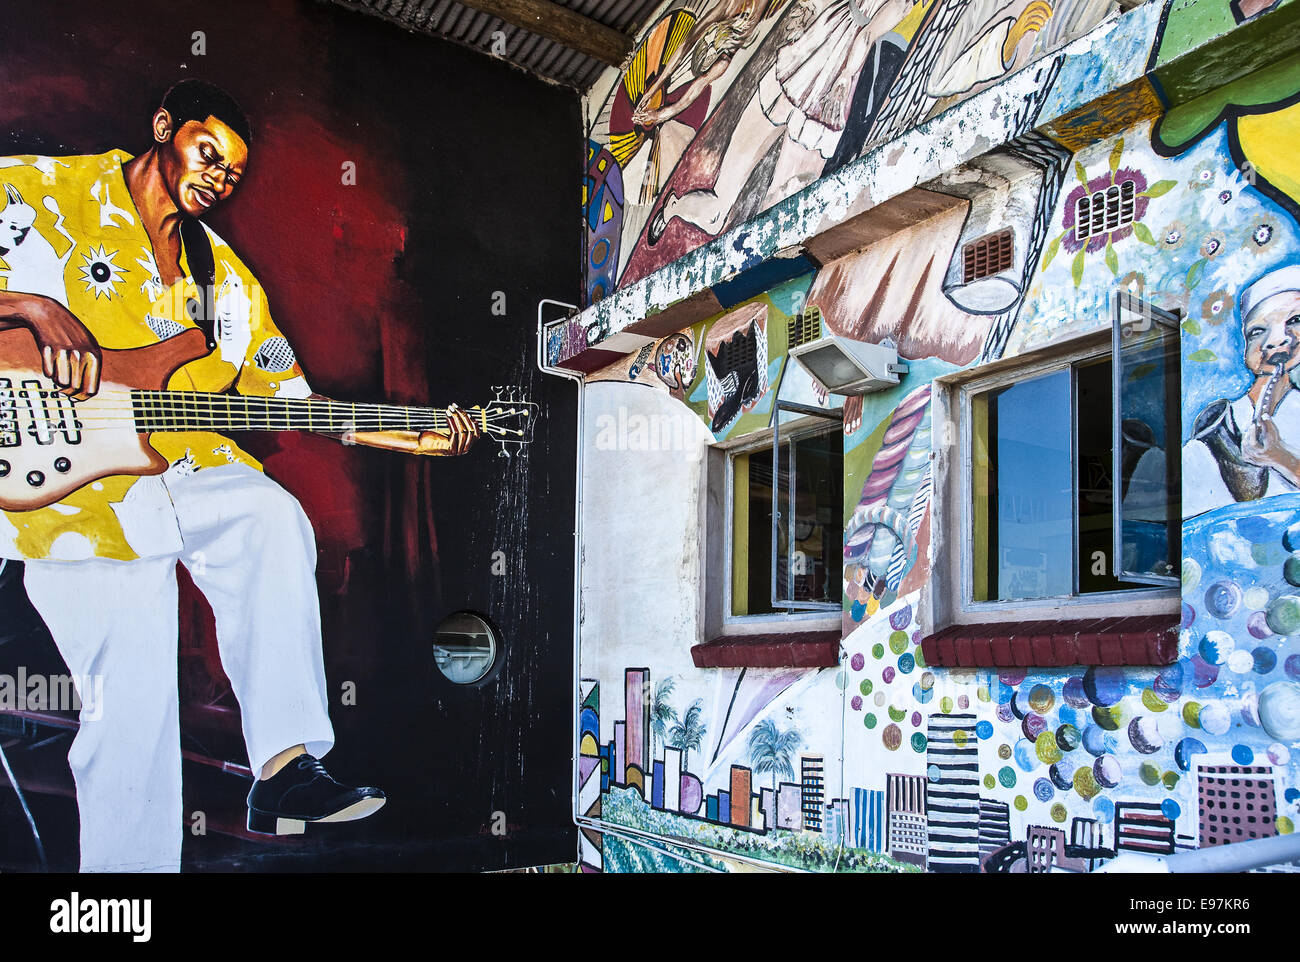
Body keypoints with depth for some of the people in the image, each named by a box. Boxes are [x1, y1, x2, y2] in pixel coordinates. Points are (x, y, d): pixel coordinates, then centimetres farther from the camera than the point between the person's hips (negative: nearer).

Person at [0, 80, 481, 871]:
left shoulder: (224, 277, 18)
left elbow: (290, 397, 16)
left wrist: (414, 439, 7)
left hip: (169, 465, 4)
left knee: (274, 516, -27)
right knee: (131, 702, -13)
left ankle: (286, 764, -23)